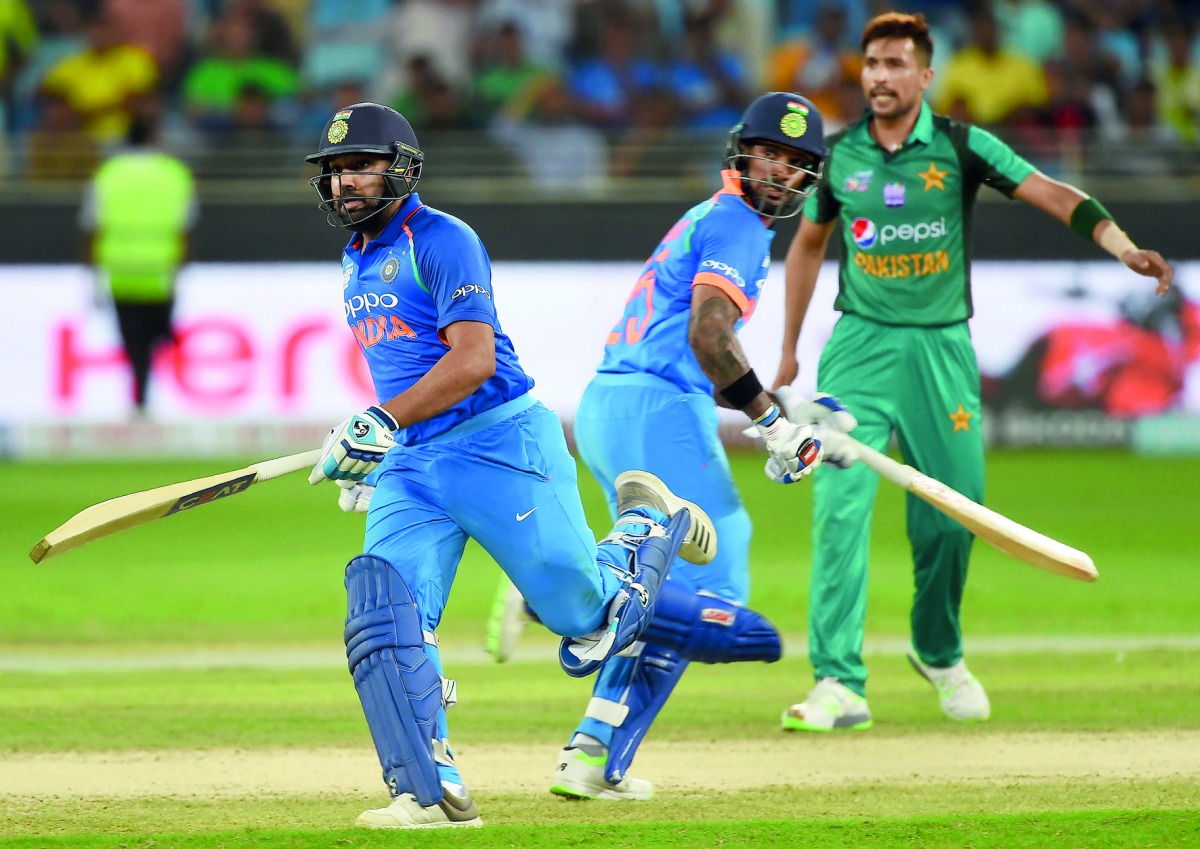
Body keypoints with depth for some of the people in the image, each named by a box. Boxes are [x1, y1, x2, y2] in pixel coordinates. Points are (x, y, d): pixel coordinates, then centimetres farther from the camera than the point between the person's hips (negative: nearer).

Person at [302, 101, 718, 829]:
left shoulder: (442, 241, -11)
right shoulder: (357, 263, 17)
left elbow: (474, 360, -21)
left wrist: (383, 422, -28)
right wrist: (370, 444, 26)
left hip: (500, 446, -7)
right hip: (410, 469, 7)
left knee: (587, 618, -2)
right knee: (382, 619, -14)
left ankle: (652, 525, 29)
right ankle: (432, 793, -17)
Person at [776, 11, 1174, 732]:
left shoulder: (962, 148, -5)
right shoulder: (840, 156, 2)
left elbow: (1052, 195, -15)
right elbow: (809, 242, 18)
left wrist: (1121, 246, -31)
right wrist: (789, 349, 20)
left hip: (942, 348, 0)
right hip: (861, 347, 1)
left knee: (952, 512, 1)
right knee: (840, 505, -14)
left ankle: (939, 653, 29)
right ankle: (840, 684, -15)